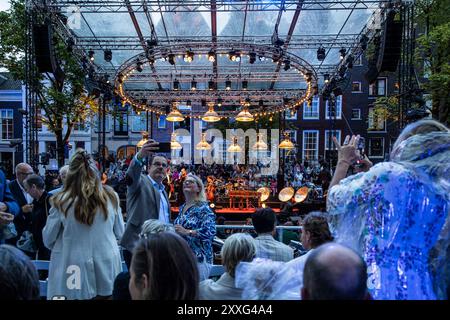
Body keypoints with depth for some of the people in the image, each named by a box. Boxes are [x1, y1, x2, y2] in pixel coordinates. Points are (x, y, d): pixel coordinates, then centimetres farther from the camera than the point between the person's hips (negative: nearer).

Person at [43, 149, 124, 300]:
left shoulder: (61, 201, -11)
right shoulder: (111, 196, -5)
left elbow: (48, 240, 1)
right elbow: (120, 233, 6)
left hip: (75, 275, -1)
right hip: (106, 268, 2)